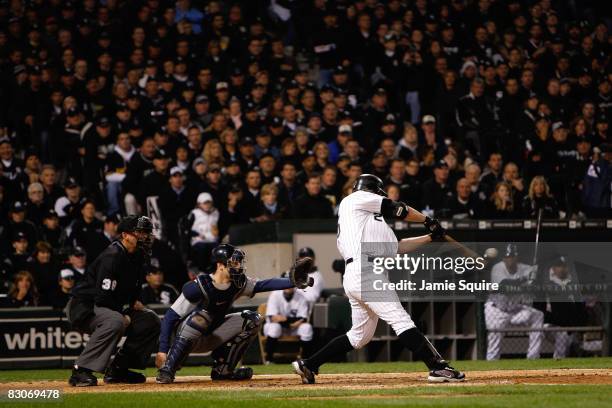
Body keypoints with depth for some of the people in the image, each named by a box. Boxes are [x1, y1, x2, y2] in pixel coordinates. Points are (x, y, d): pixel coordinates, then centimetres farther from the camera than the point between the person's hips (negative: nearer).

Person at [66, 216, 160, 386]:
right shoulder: (112, 257, -24)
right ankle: (80, 371, -33)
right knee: (115, 322, -38)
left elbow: (132, 288, 23)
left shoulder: (137, 257, 5)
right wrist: (125, 316, -18)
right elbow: (102, 299, -28)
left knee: (151, 320, 5)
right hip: (83, 308, -10)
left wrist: (133, 302, 3)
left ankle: (118, 368, 6)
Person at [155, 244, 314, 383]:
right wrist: (162, 350, -29)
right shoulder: (198, 287, -25)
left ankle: (223, 369, -1)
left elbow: (264, 285, -15)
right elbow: (170, 316, -24)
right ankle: (167, 369, -32)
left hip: (210, 339, 7)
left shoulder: (237, 284, -6)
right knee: (201, 316, -38)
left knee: (252, 319, -4)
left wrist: (292, 282, -33)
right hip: (185, 336, -7)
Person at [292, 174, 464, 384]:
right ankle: (438, 367, -27)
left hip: (353, 278, 10)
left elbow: (396, 247, 28)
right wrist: (427, 220, 23)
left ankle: (307, 365, 20)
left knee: (360, 335, 16)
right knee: (401, 320, -17)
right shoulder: (357, 198, 10)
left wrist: (430, 237, 29)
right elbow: (396, 209, 9)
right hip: (366, 271, -10)